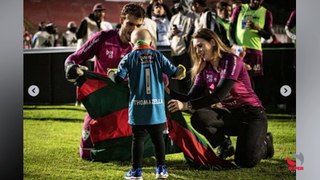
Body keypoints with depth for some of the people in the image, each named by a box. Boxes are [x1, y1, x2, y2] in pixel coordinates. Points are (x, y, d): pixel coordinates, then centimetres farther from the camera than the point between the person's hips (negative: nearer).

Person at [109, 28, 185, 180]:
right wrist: (181, 71, 23)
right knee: (158, 137, 11)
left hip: (138, 107, -1)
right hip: (157, 106, 1)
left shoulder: (129, 57, -1)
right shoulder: (158, 55, 3)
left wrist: (111, 75, 18)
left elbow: (118, 79, -4)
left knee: (138, 138, 6)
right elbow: (174, 73, 1)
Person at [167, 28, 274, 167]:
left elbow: (219, 95, -27)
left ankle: (265, 143, 12)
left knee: (246, 161, -24)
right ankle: (224, 146, 2)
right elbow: (192, 98, -2)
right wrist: (169, 92, -18)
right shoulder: (204, 69, 5)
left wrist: (186, 105, -34)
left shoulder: (231, 61, -16)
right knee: (198, 118, -25)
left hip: (251, 113, -5)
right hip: (229, 114, 5)